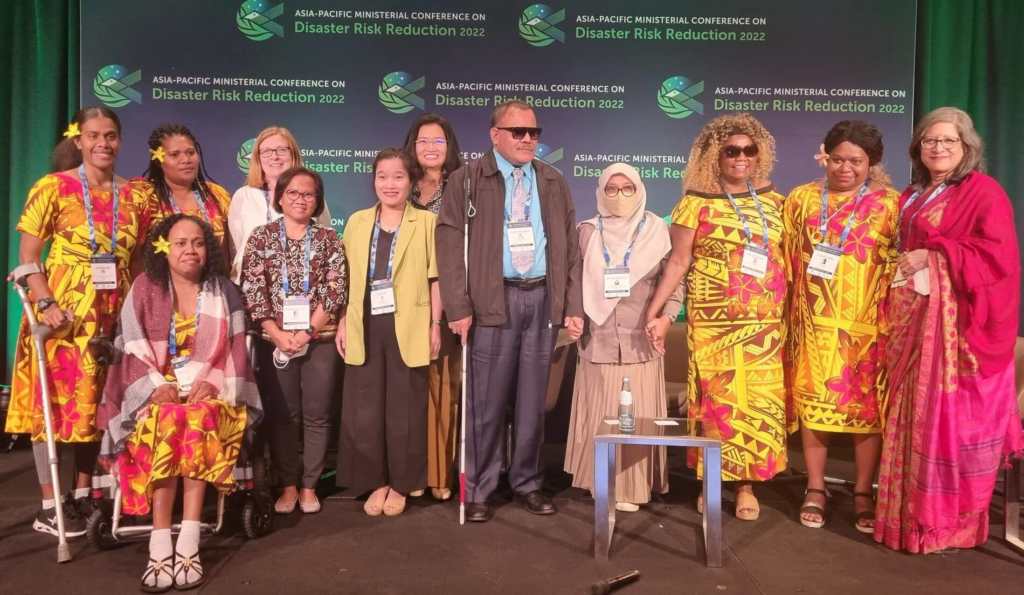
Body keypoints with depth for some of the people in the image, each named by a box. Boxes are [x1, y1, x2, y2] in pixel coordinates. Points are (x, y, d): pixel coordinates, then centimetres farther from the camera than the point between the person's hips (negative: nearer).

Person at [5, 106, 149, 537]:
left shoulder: (134, 195, 6)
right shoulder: (54, 188, -4)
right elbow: (27, 257, -7)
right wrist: (45, 304, -18)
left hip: (113, 316, 4)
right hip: (64, 312, -4)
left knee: (98, 405, 11)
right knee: (52, 404, 1)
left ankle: (84, 496, 25)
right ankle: (49, 507, 11)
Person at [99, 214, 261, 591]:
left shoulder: (224, 292, 10)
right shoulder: (144, 288, 8)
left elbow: (235, 350, 4)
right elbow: (130, 347, 1)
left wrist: (213, 382, -13)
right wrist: (156, 386, -15)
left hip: (209, 391, 0)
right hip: (157, 391, 0)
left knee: (199, 420, -34)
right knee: (164, 423, -33)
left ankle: (187, 543, -36)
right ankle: (161, 547, -34)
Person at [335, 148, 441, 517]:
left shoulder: (426, 222, 2)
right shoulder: (357, 222, 11)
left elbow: (435, 278, 0)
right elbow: (348, 278, 11)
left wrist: (435, 325, -4)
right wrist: (343, 323, 6)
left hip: (408, 329, -2)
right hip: (365, 328, 3)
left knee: (404, 409, 5)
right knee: (364, 409, 5)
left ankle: (400, 484, 19)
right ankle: (375, 482, 20)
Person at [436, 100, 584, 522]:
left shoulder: (554, 183, 14)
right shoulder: (467, 180, 2)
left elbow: (570, 246, 13)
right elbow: (450, 245, -4)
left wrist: (573, 306, 5)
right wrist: (459, 307, -11)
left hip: (543, 298, 4)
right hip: (493, 300, -3)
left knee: (533, 399, 10)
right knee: (486, 400, 0)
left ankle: (527, 483, 24)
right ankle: (477, 490, 14)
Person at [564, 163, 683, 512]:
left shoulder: (657, 231, 4)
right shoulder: (588, 232, 7)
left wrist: (664, 318, -7)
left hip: (641, 342, -1)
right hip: (598, 341, 1)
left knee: (638, 416, 1)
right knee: (601, 415, 3)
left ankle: (634, 486, 11)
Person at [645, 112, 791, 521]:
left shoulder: (772, 200, 9)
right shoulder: (697, 203, -2)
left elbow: (785, 256, 15)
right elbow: (678, 261, -2)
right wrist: (656, 311, -8)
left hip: (765, 322, 3)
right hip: (714, 321, -3)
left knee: (759, 399, 4)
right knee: (716, 397, 0)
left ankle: (747, 483, 15)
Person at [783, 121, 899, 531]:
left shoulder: (889, 203, 2)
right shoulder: (801, 199, 7)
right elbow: (786, 261, 9)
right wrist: (788, 315, 6)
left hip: (866, 324, -1)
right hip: (814, 323, 1)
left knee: (867, 406, 5)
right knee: (813, 403, 5)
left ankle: (863, 493, 19)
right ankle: (815, 490, 18)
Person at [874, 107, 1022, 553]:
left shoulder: (984, 193, -5)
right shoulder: (912, 197, 18)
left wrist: (933, 256, -17)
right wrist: (902, 265, 6)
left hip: (954, 320, -7)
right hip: (912, 318, 7)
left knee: (948, 414, -4)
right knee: (914, 414, 10)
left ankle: (949, 520, 9)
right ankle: (914, 511, 20)